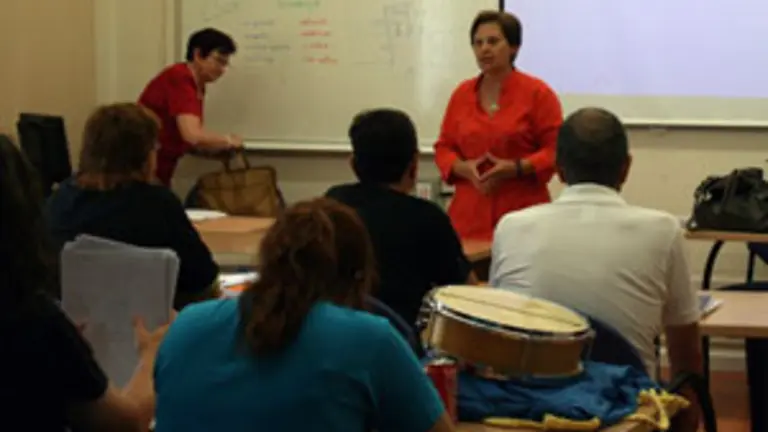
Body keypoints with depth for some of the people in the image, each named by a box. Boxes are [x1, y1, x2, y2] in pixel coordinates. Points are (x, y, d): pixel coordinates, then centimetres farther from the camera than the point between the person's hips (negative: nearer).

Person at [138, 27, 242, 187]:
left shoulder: (197, 86, 9)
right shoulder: (180, 79, -18)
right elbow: (193, 135, -30)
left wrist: (223, 146, -2)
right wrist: (228, 141, -14)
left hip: (158, 174, 9)